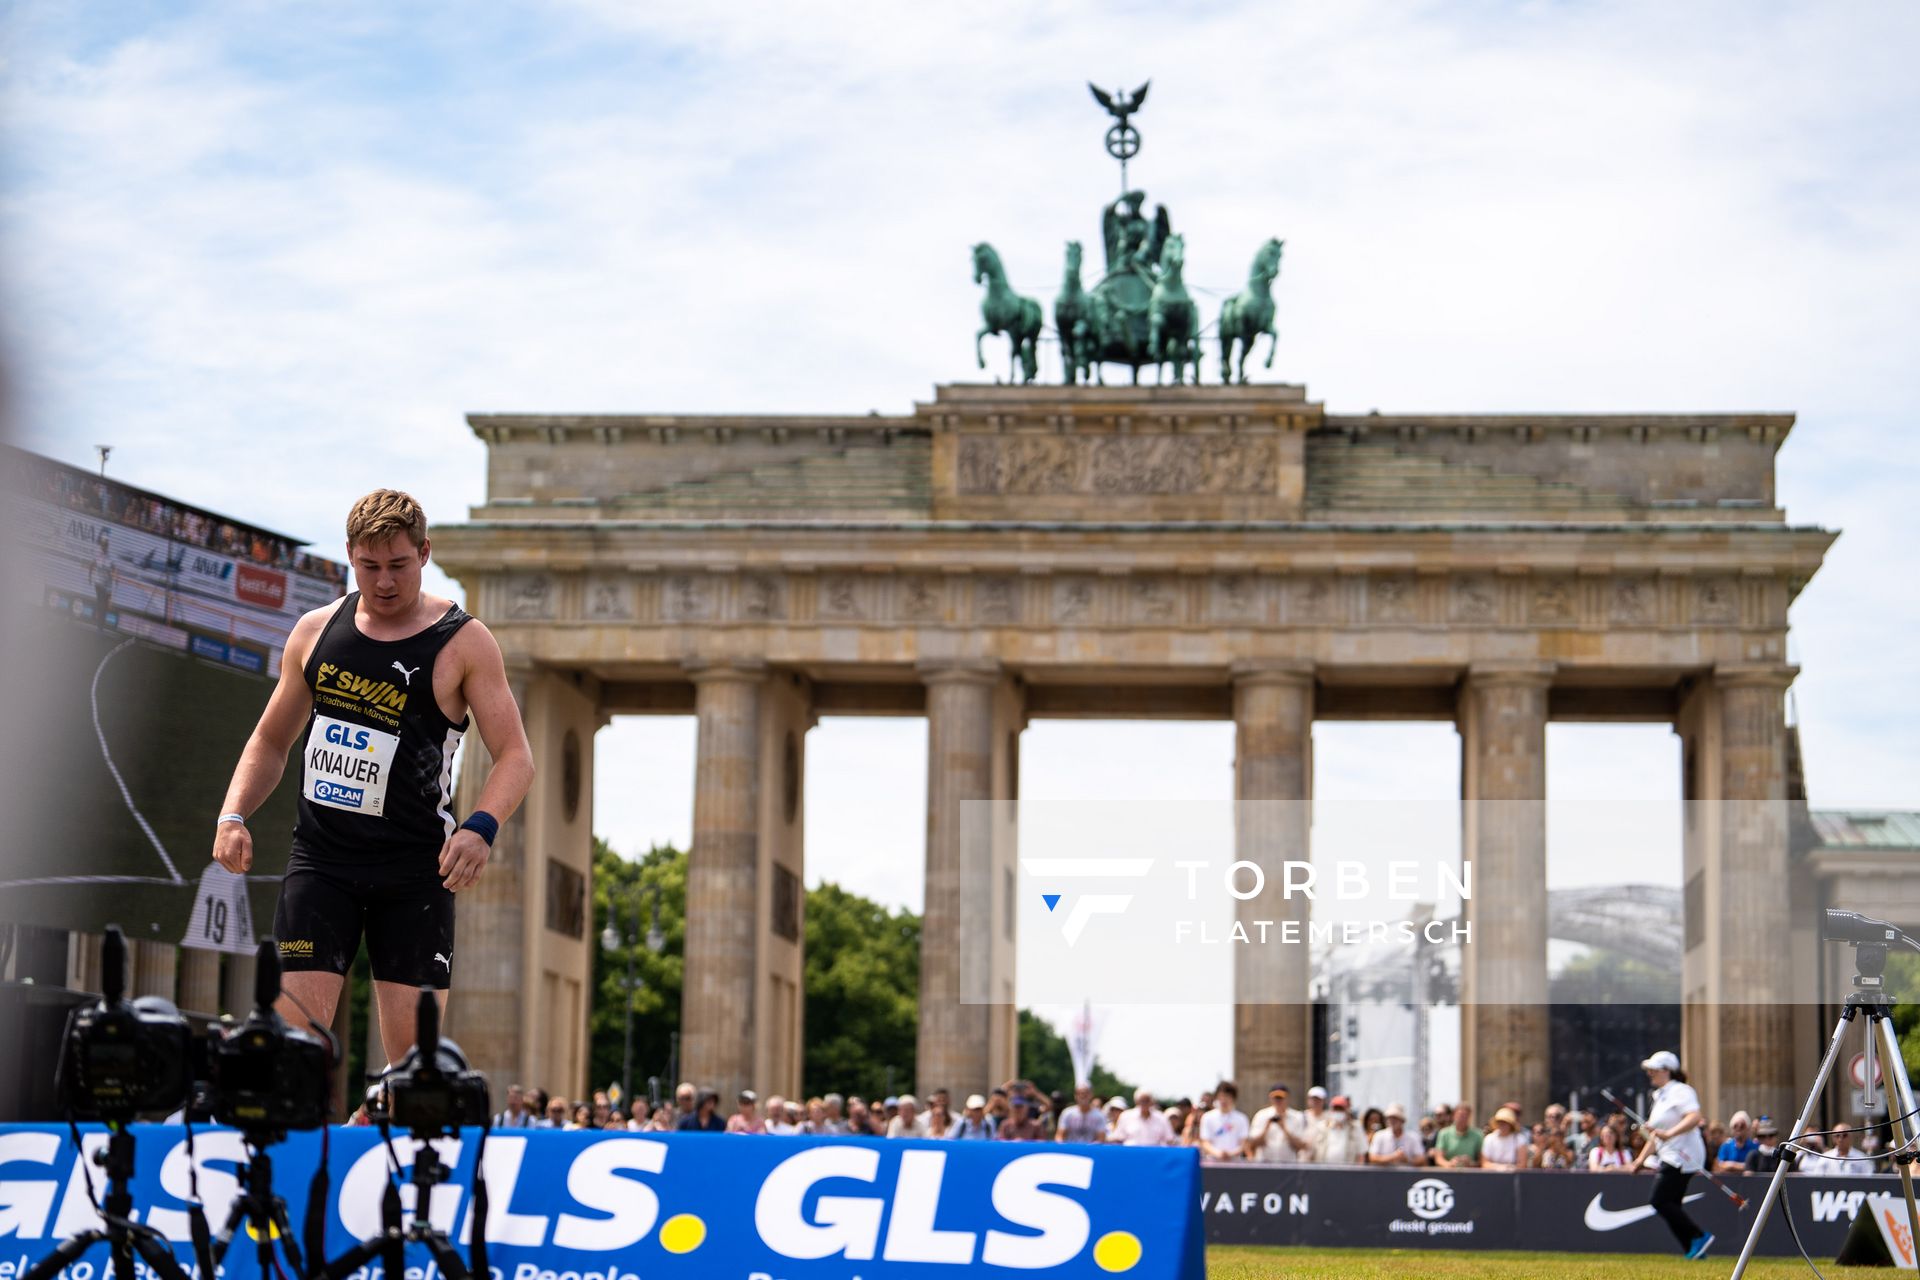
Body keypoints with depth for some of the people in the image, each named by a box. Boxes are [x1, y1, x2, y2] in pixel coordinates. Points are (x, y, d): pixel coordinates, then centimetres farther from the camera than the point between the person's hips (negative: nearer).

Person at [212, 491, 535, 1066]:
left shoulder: (463, 642, -3)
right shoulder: (316, 630, 9)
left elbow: (515, 756, -8)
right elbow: (271, 740, 19)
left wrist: (481, 827, -27)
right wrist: (233, 815, 3)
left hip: (415, 871, -3)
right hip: (320, 859, 3)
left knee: (415, 1052, -3)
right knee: (294, 1035, -8)